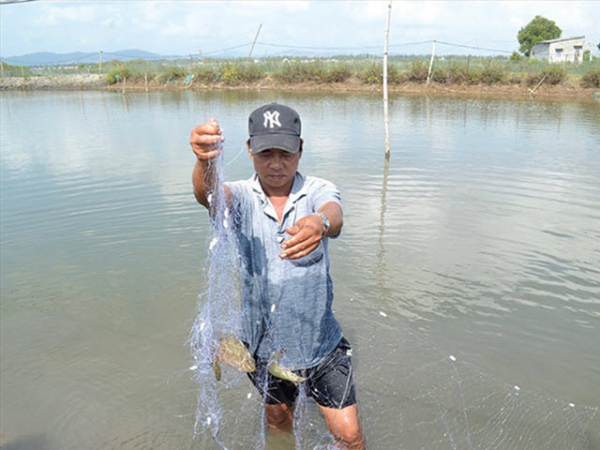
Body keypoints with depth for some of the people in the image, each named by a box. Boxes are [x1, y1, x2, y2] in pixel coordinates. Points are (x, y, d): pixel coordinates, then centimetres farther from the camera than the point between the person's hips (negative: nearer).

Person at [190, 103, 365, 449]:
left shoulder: (318, 191, -11)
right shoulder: (241, 197, -10)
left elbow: (334, 216, -33)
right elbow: (208, 193, -33)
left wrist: (319, 223, -58)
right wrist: (205, 161, -56)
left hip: (320, 342, -1)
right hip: (265, 345, 1)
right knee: (278, 420, 27)